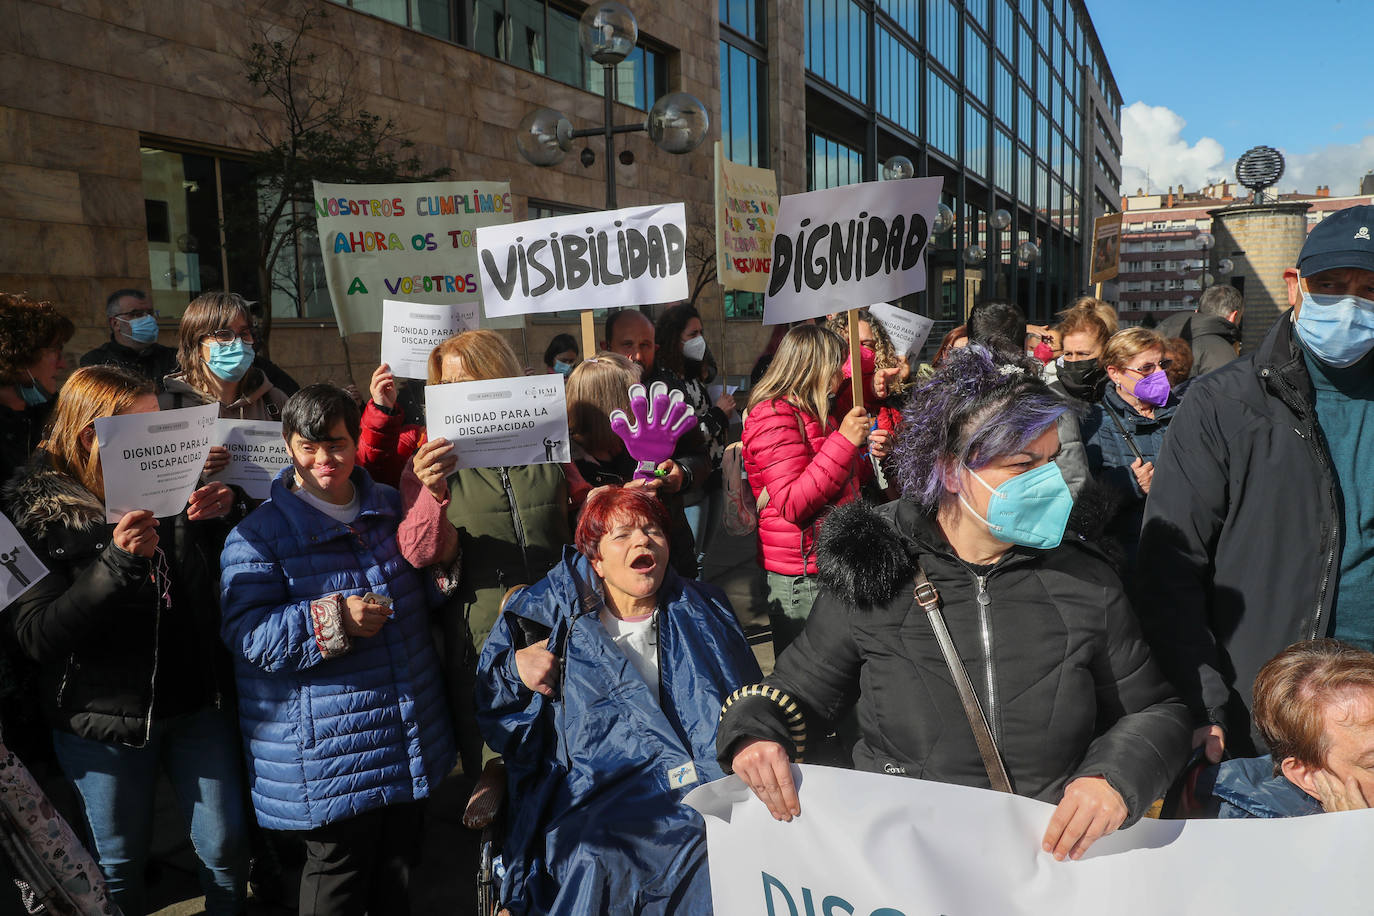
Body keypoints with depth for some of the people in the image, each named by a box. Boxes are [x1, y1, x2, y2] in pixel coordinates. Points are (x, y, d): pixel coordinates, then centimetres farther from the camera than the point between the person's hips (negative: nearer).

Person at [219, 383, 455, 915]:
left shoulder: (393, 507, 7)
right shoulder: (258, 534, -10)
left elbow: (431, 594, 14)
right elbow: (248, 636, -17)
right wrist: (333, 620, -28)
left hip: (411, 743, 6)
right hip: (328, 760, -5)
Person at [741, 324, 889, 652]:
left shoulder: (812, 414, 19)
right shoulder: (773, 417, -13)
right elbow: (793, 504, -23)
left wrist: (869, 454, 12)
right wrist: (844, 441, -22)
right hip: (801, 574, -9)